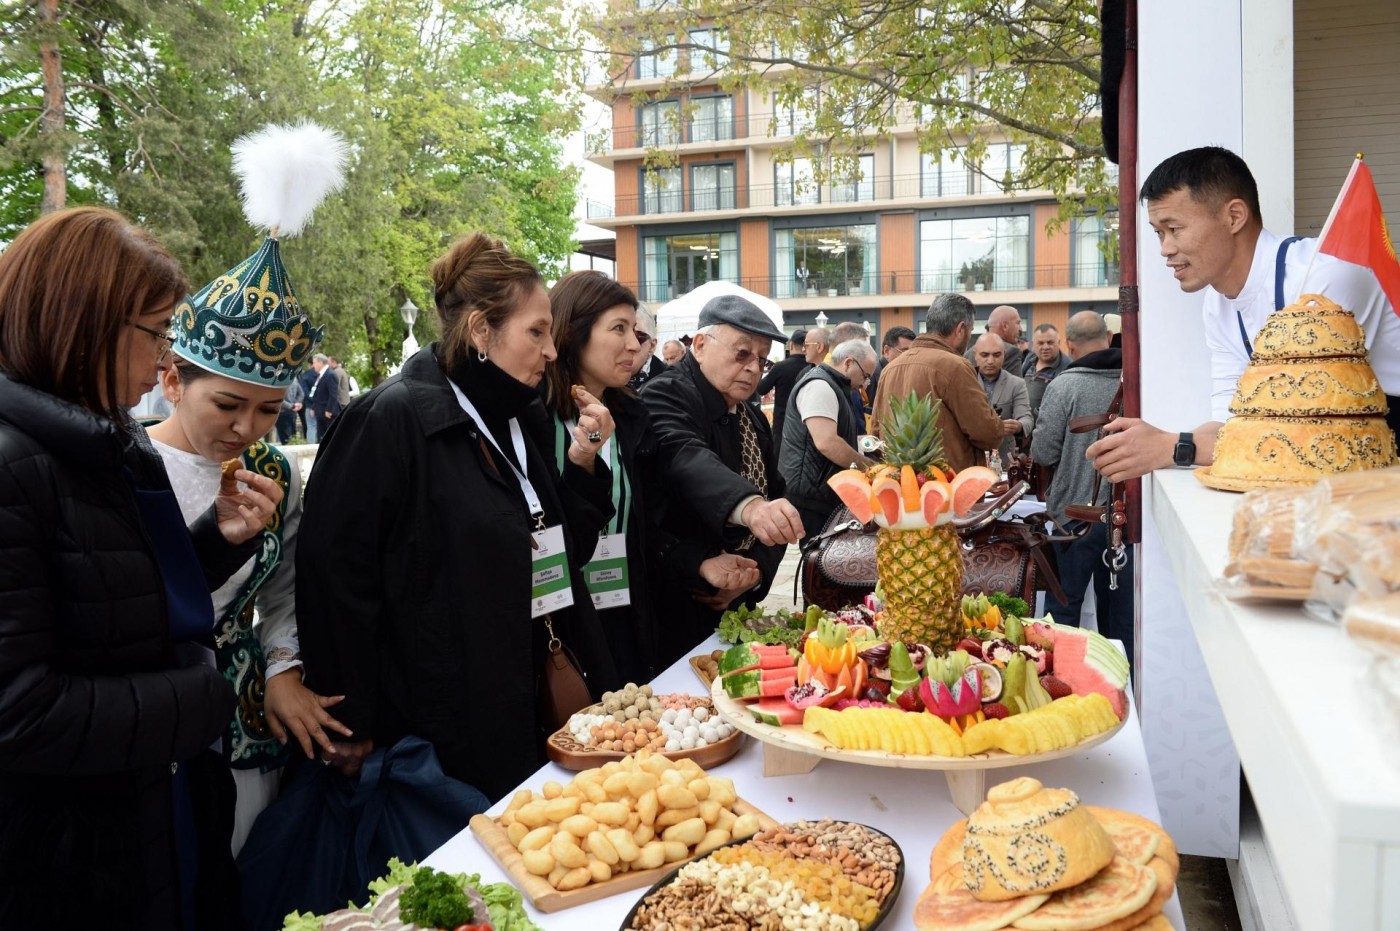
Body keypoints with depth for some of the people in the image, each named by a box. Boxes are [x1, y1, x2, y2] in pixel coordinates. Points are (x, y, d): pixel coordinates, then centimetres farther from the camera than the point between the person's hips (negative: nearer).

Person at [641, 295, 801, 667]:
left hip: (737, 609, 8)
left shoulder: (754, 419, 13)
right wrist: (748, 505, -53)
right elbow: (685, 460, -34)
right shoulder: (667, 396, -14)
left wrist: (759, 572, -6)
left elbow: (774, 499, 12)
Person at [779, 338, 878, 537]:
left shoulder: (828, 385, 18)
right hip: (809, 494, -11)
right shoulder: (819, 386, -16)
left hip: (820, 491, 11)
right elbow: (827, 443, -27)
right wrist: (871, 467, -17)